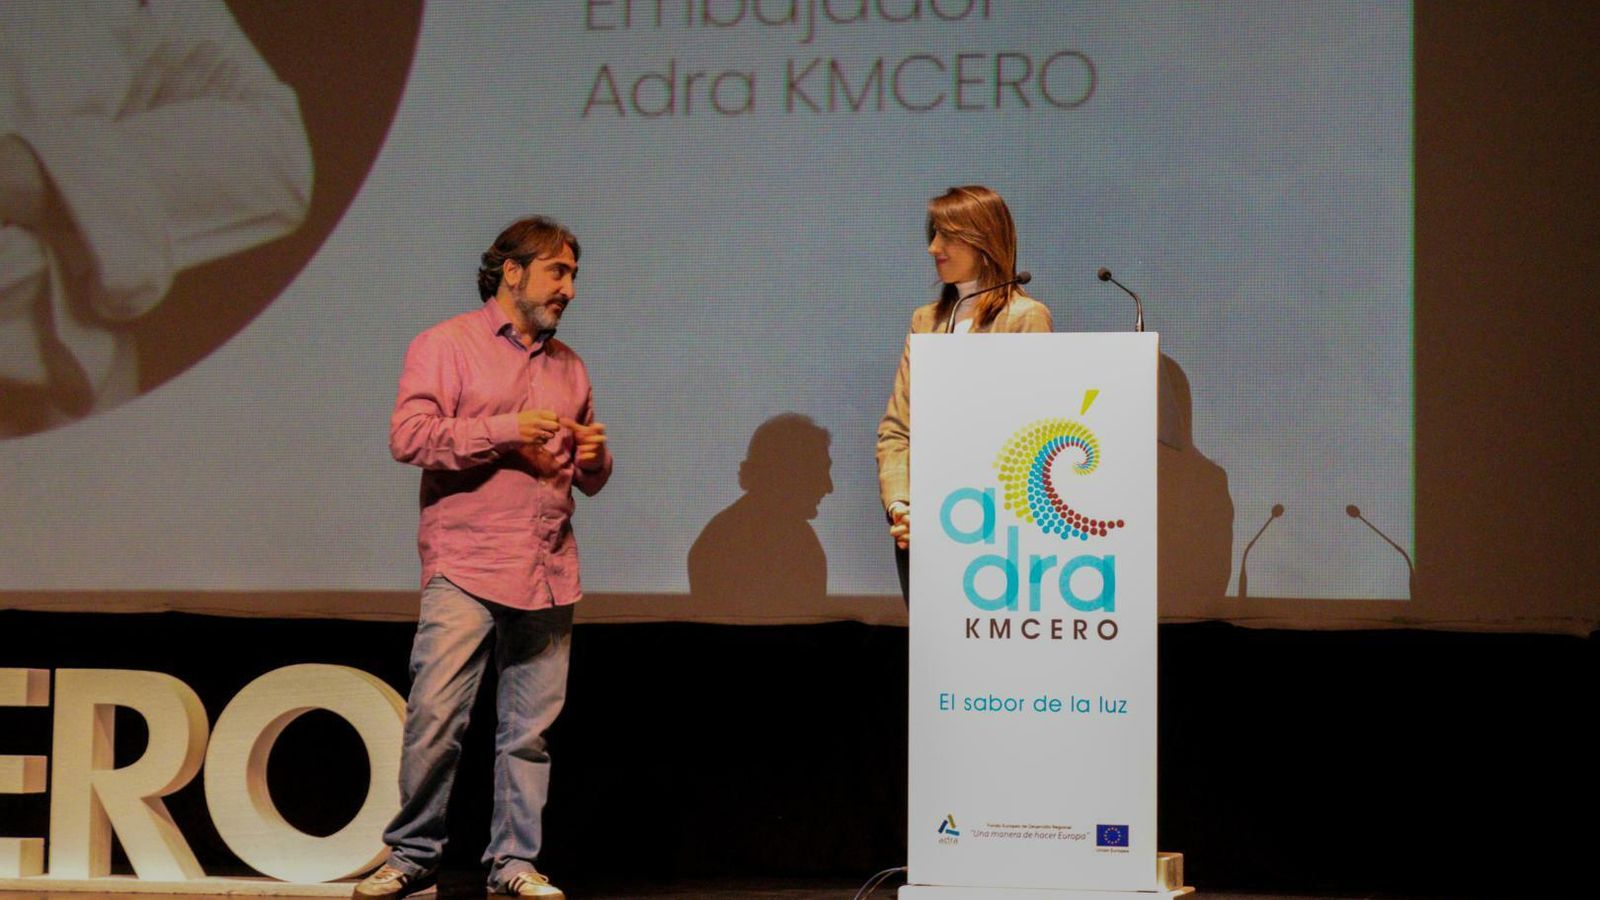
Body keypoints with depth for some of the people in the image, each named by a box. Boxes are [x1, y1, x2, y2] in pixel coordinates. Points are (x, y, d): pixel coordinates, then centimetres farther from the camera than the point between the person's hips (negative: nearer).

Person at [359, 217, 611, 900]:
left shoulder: (567, 366, 21)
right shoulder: (446, 345, 4)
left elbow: (588, 480, 27)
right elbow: (407, 435, -9)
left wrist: (594, 458, 2)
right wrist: (504, 431, -14)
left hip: (548, 575, 5)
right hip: (464, 568, -5)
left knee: (530, 729, 3)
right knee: (435, 715, -11)